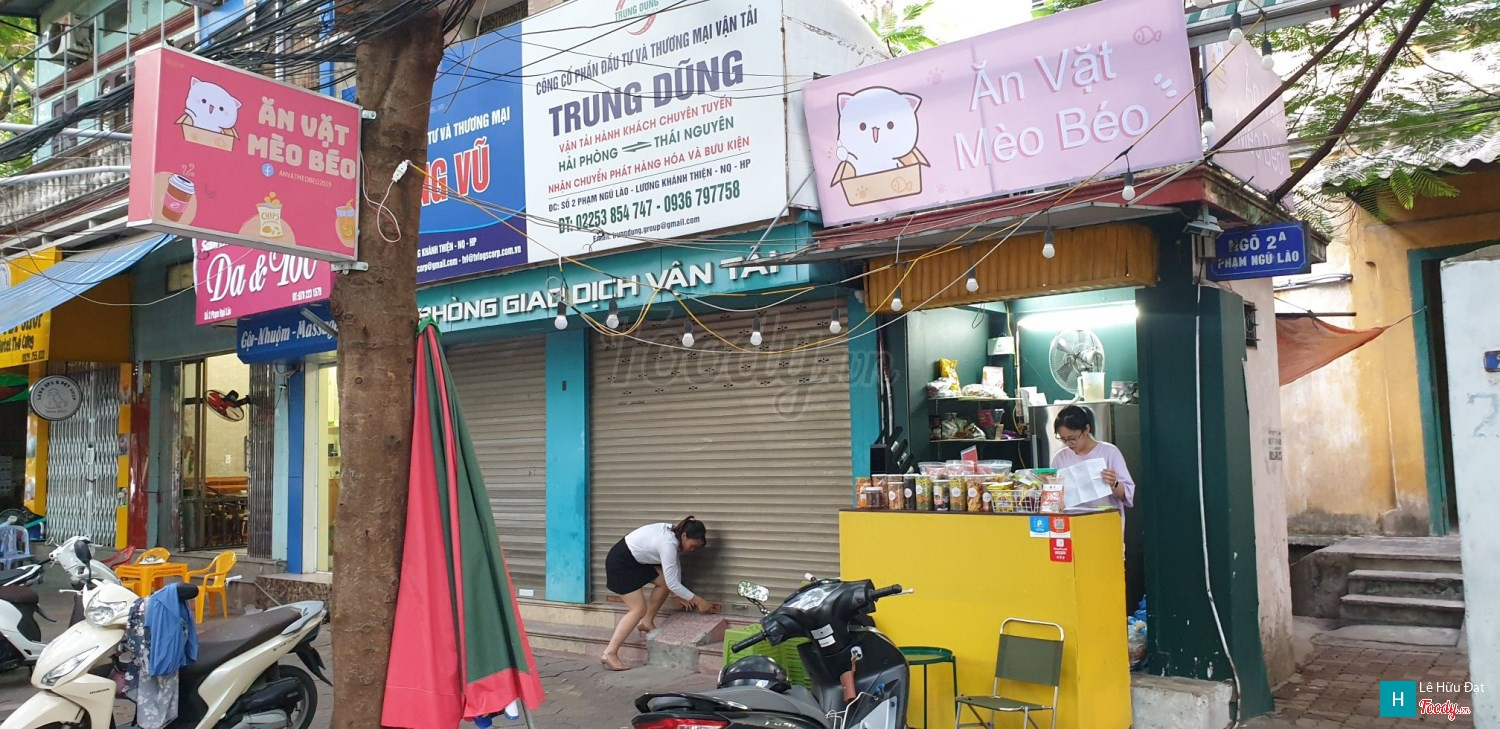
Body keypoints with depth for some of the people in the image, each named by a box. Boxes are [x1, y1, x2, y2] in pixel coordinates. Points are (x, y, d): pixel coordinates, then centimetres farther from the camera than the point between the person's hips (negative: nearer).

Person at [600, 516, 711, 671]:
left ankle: (647, 622, 20)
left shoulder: (673, 534, -2)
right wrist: (697, 600, -17)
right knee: (639, 609, -13)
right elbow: (672, 584, -25)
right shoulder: (668, 544, -29)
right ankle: (610, 653, -14)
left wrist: (682, 596, 9)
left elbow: (675, 563, 11)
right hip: (620, 562, -10)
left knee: (664, 581, 6)